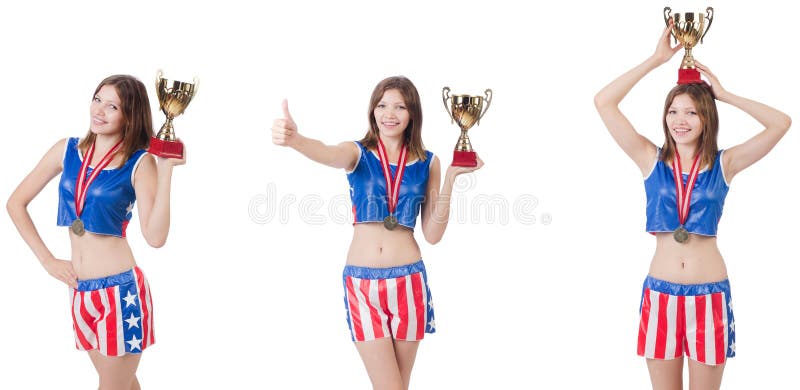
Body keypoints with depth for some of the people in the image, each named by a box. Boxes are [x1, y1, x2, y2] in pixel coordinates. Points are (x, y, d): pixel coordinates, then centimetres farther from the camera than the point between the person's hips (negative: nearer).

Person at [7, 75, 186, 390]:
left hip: (120, 291, -4)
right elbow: (16, 202, 8)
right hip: (80, 291, 4)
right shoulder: (67, 150, 2)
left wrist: (166, 170, -24)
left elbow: (155, 237, -20)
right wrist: (47, 260, 2)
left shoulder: (139, 163, -9)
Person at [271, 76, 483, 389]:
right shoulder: (358, 153, 1)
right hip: (361, 281, -1)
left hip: (409, 281, 2)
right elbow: (328, 154, -25)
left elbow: (433, 234, 1)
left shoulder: (428, 163, 6)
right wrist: (294, 139, -47)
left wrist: (450, 178, -7)